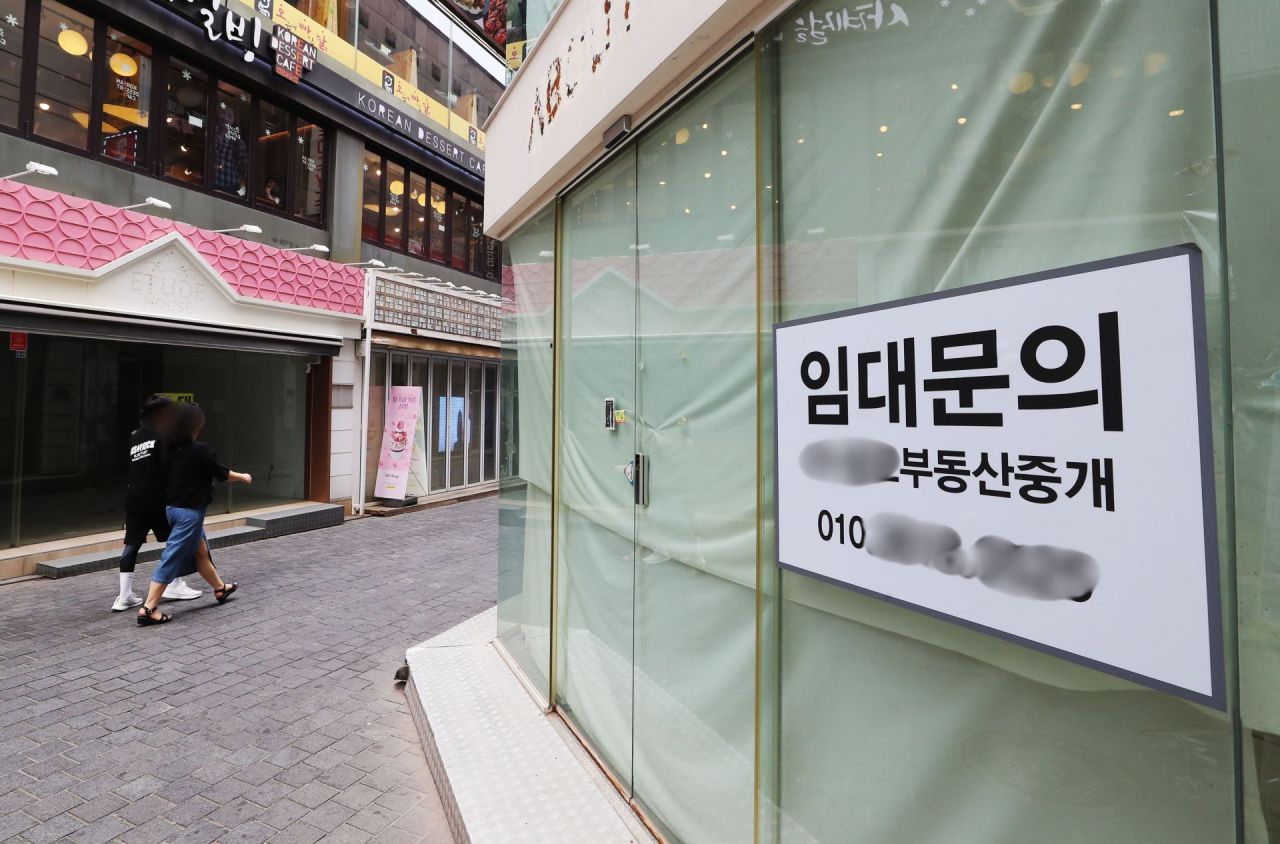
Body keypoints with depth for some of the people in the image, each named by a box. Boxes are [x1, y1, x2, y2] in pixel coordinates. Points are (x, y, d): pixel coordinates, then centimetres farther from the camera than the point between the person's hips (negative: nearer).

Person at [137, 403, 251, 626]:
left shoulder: (170, 449, 0)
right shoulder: (200, 450, -19)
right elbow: (222, 474, -8)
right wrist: (243, 477, 10)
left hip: (171, 507, 8)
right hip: (189, 512, -8)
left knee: (200, 551, 20)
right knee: (172, 559, -1)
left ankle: (220, 588, 36)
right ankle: (147, 609, 4)